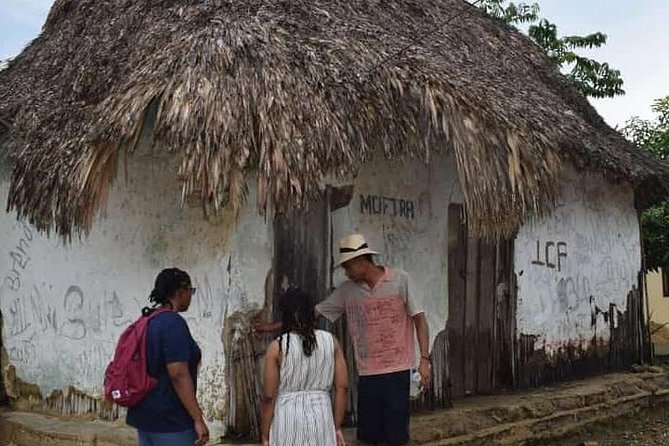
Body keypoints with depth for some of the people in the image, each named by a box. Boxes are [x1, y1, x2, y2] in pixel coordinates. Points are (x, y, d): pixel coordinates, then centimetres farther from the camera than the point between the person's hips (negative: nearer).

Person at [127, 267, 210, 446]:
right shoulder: (174, 323, -17)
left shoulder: (147, 322, 10)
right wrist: (198, 419, -21)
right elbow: (178, 374, -23)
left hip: (144, 416, 9)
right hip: (171, 420, -9)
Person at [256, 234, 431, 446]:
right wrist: (274, 326, 12)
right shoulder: (347, 290, 5)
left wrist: (424, 359, -10)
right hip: (366, 373, 4)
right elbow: (314, 312, 11)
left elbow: (419, 319, -3)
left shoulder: (400, 280, -4)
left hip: (397, 371, -3)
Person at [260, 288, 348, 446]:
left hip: (288, 418, -2)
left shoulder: (277, 347, -6)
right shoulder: (330, 341, 1)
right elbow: (342, 387, 0)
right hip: (322, 416, 2)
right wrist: (337, 427, 8)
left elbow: (269, 396, -7)